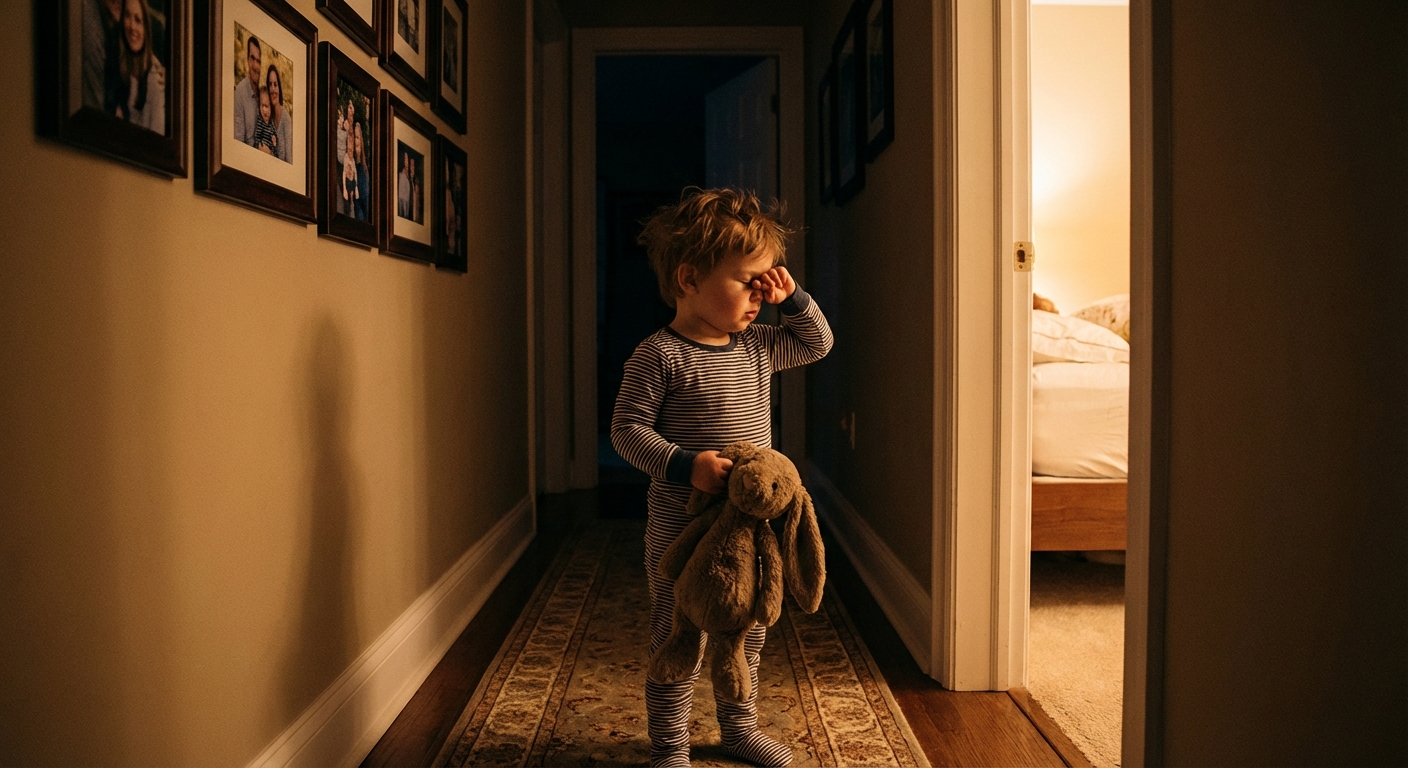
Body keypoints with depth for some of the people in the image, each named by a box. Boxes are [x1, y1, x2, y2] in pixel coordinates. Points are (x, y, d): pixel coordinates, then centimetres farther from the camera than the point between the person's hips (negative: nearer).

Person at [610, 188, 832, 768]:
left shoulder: (757, 347, 6)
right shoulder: (659, 356, -15)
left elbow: (818, 343, 20)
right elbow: (627, 429, -15)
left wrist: (793, 299, 3)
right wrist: (685, 465, -28)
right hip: (682, 528, -7)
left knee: (750, 632, 19)